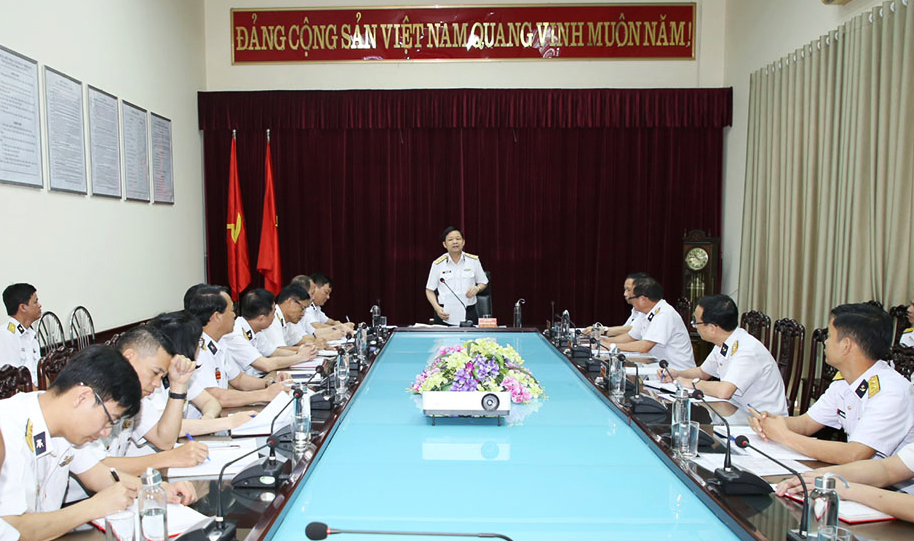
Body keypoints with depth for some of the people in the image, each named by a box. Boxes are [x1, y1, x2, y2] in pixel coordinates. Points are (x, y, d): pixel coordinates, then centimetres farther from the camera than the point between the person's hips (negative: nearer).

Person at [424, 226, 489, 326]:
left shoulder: (474, 260, 5)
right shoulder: (438, 264, 2)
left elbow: (483, 283, 16)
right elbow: (429, 290, 7)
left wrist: (477, 288, -7)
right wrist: (437, 308, -9)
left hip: (468, 314, 1)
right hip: (445, 315, -1)